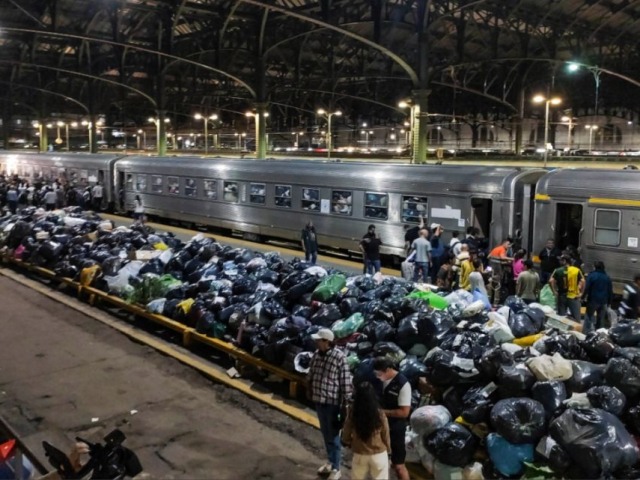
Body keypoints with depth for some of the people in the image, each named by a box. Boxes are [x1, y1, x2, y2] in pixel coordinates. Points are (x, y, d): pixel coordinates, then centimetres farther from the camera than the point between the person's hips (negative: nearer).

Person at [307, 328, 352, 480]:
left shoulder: (339, 357, -20)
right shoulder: (316, 355, 0)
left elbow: (346, 381, -17)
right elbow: (310, 375, 14)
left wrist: (346, 402, -14)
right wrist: (309, 391, 16)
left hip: (332, 402, -7)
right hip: (318, 400, 7)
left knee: (333, 436, 5)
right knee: (325, 434, 21)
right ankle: (330, 462, 39)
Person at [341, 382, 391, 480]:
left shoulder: (352, 412, -15)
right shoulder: (379, 414, -19)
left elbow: (346, 436, -5)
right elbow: (385, 435, -7)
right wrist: (388, 449, 11)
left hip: (359, 455, 2)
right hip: (379, 454, -1)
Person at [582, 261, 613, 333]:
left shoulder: (591, 275, -8)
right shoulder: (607, 277, 8)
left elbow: (587, 288, -12)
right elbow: (610, 291, 10)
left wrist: (583, 296, 1)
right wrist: (609, 302, 15)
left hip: (593, 300, -4)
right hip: (603, 301, 4)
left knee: (588, 317, 2)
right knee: (601, 319, 11)